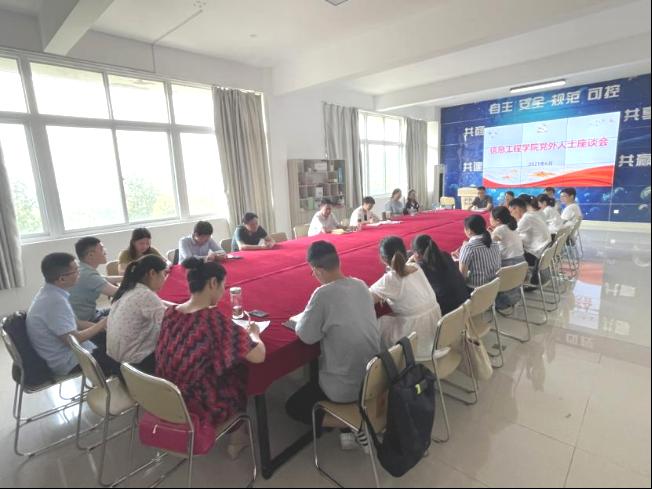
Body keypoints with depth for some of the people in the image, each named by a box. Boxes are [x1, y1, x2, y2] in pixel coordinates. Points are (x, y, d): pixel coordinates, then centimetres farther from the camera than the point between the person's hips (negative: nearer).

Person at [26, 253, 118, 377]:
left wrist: (101, 326, 1)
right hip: (66, 361, -9)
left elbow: (74, 322, 10)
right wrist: (101, 325, -12)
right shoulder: (55, 301, -29)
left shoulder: (50, 292, 1)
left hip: (62, 349, 9)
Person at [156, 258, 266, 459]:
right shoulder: (213, 318, -27)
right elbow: (259, 356, -25)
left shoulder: (170, 313, -6)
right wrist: (253, 333, -5)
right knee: (244, 370, 20)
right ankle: (238, 437, 36)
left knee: (231, 363, 24)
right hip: (201, 408, -6)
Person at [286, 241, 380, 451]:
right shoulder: (361, 285, -3)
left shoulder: (324, 293, -24)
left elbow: (306, 336, -15)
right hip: (373, 377, 7)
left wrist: (305, 317, 3)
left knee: (294, 407, 17)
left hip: (345, 387, -7)